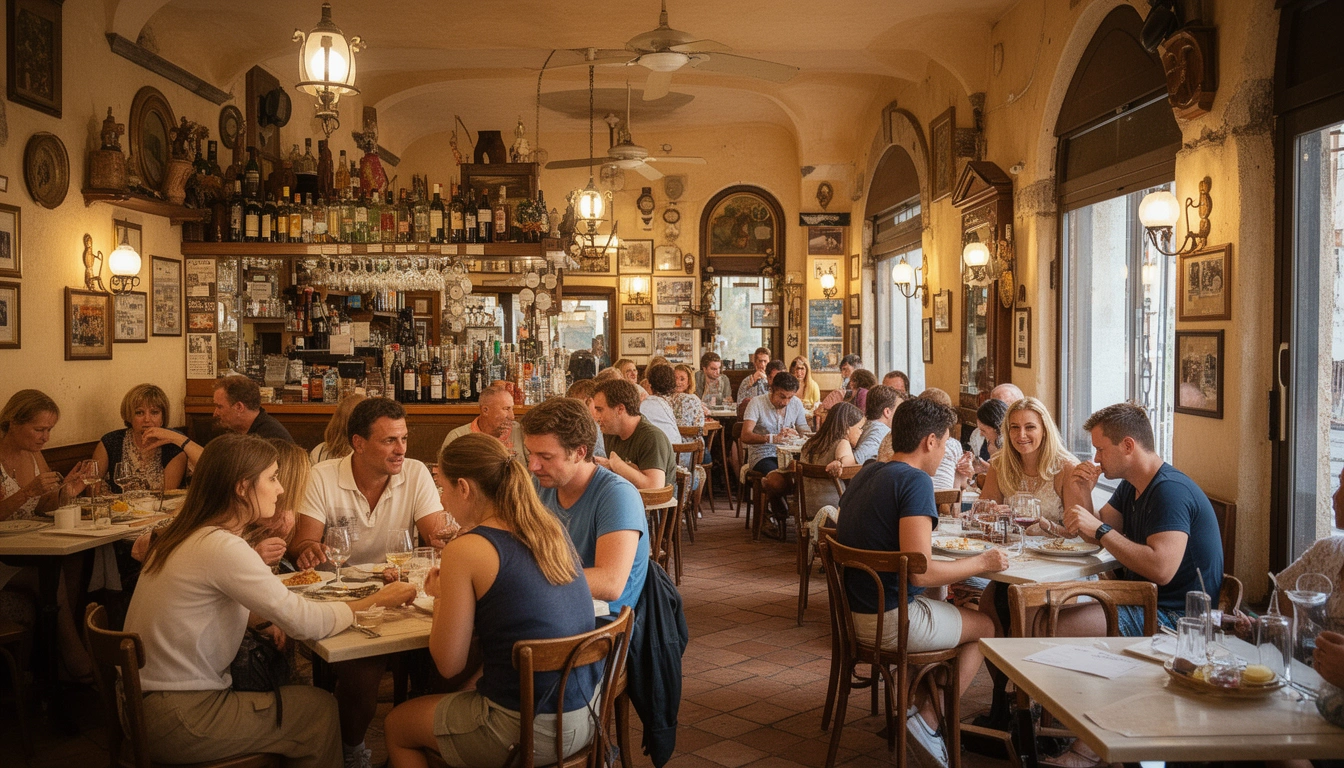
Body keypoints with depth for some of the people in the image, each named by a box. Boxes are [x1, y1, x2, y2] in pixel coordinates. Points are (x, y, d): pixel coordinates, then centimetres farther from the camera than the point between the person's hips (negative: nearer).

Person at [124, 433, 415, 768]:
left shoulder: (191, 536, 6)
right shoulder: (221, 547, -23)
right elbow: (304, 621, -22)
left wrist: (267, 622, -1)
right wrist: (376, 601, -9)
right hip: (176, 721, -9)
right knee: (321, 708, 1)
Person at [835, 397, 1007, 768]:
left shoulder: (866, 473, 8)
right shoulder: (915, 481, -19)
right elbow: (920, 570, -25)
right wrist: (981, 562, -11)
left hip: (854, 612, 9)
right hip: (891, 620, -9)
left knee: (964, 612, 27)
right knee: (987, 626, 11)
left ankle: (917, 706, 22)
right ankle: (927, 718, 8)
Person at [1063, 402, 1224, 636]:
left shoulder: (1171, 490, -21)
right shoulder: (1130, 487, 12)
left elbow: (1161, 569, -32)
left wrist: (1099, 529, -26)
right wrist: (1083, 495, -2)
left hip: (1176, 615, -10)